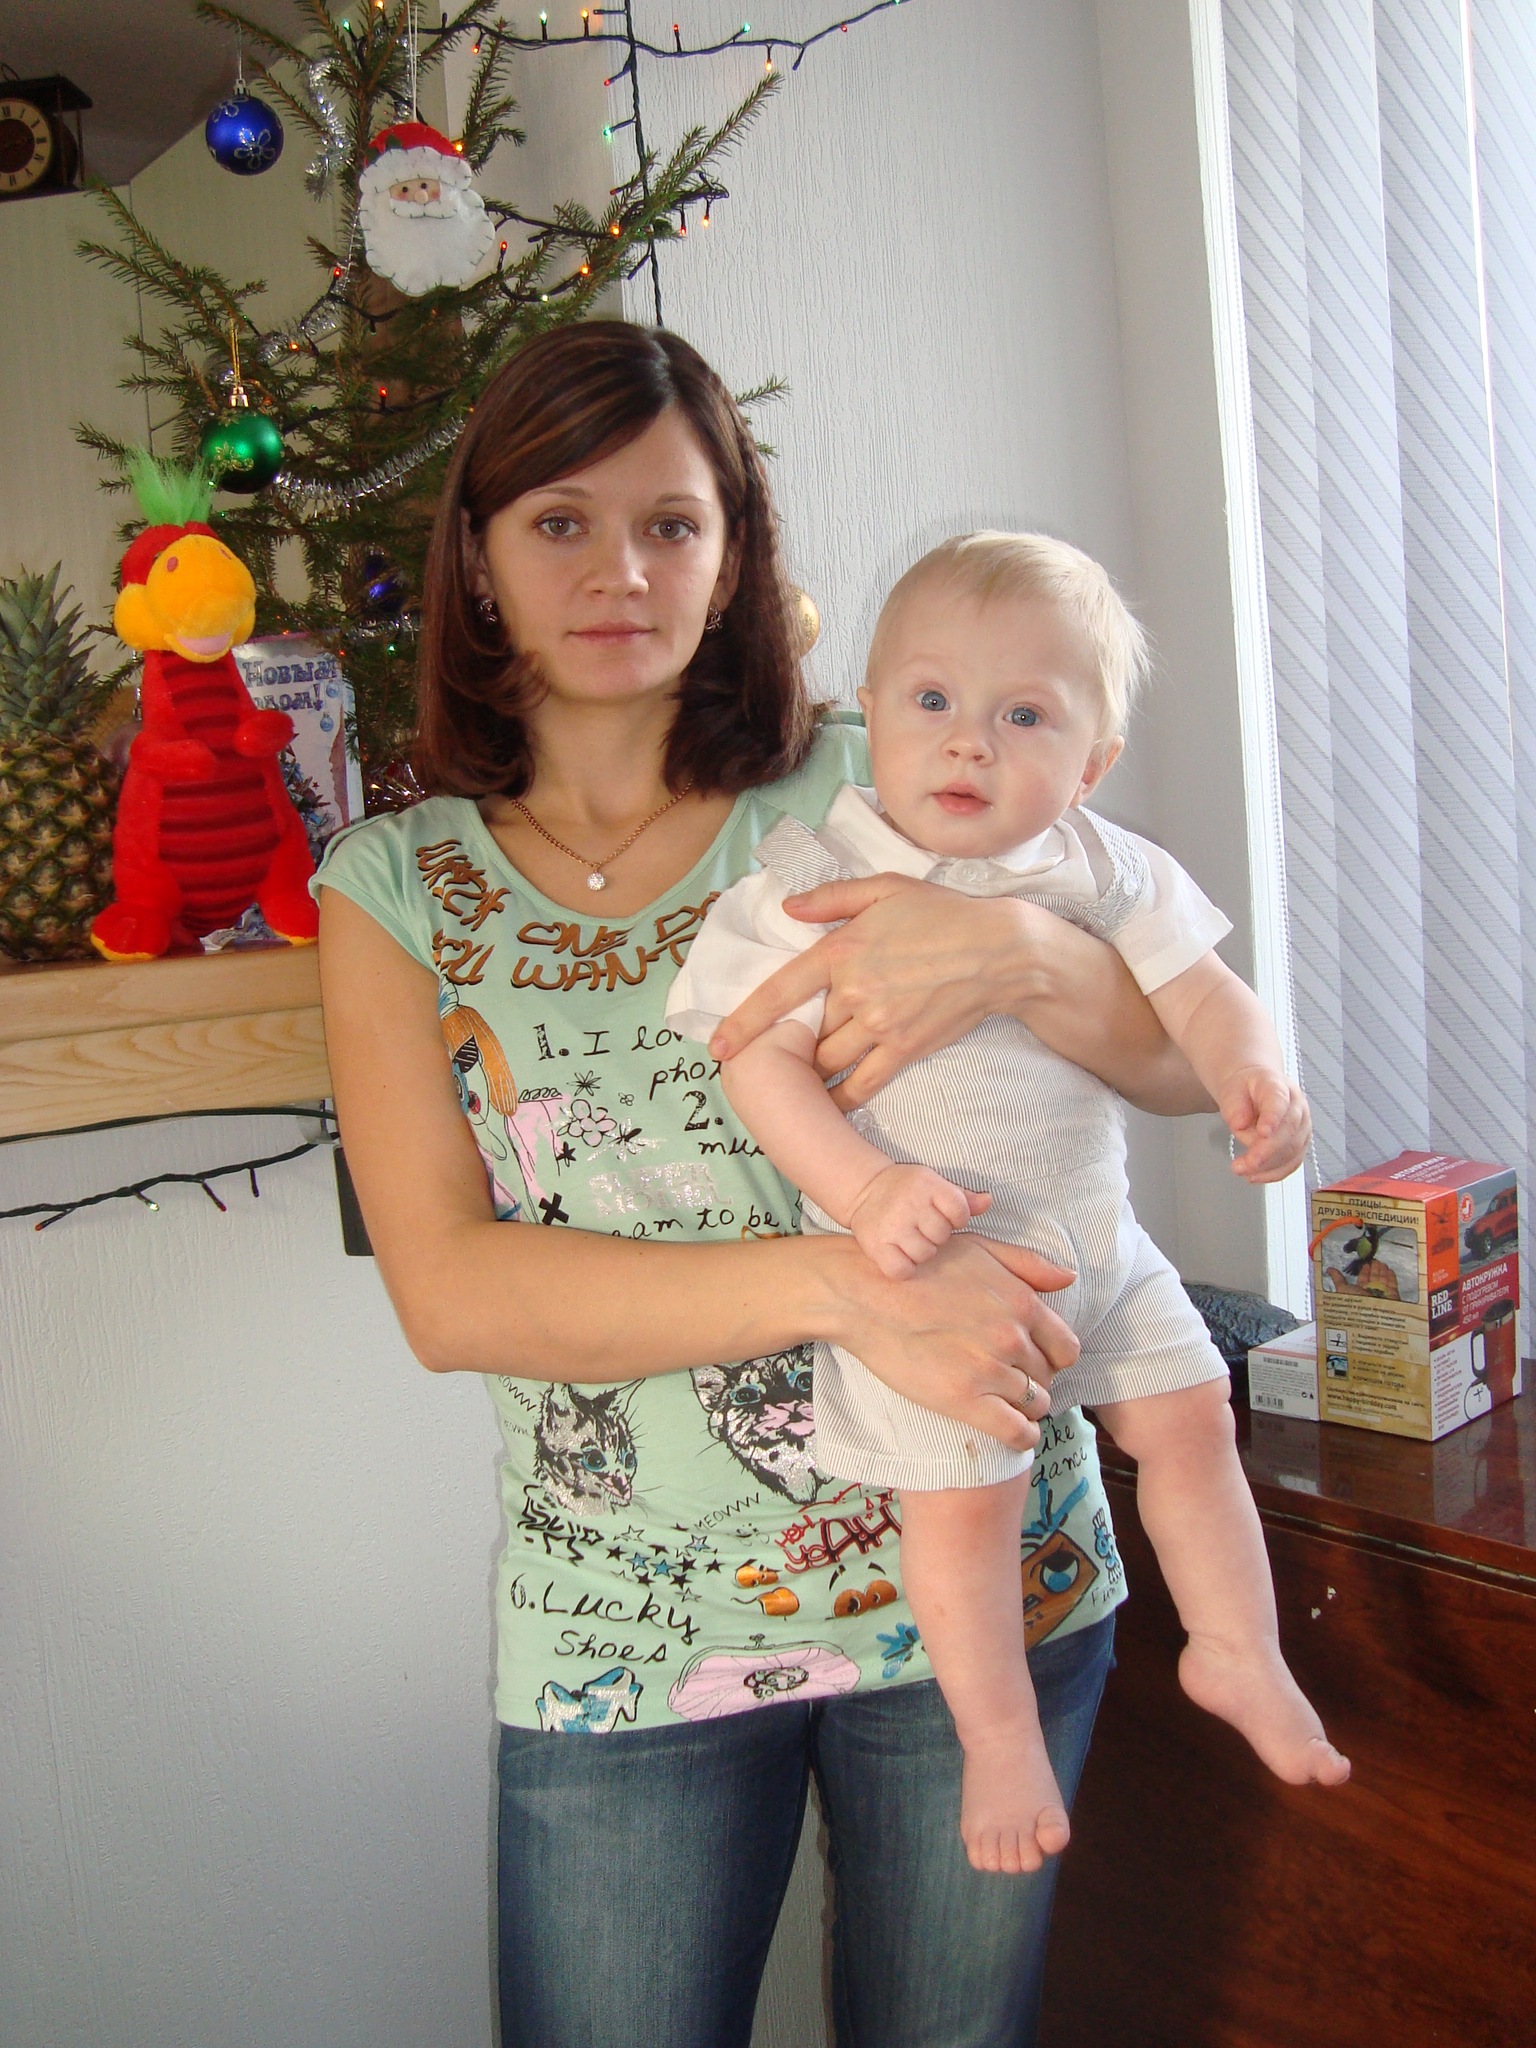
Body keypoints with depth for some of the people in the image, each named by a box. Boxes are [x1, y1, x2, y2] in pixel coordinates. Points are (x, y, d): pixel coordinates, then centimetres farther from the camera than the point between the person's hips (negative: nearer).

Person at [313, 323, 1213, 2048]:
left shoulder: (866, 794, -2)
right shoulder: (394, 890, 0)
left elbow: (1194, 1063, -3)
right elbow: (447, 1291, -12)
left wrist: (1014, 951, -26)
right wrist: (841, 1286, -23)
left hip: (977, 1569, 1)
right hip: (623, 1634, 0)